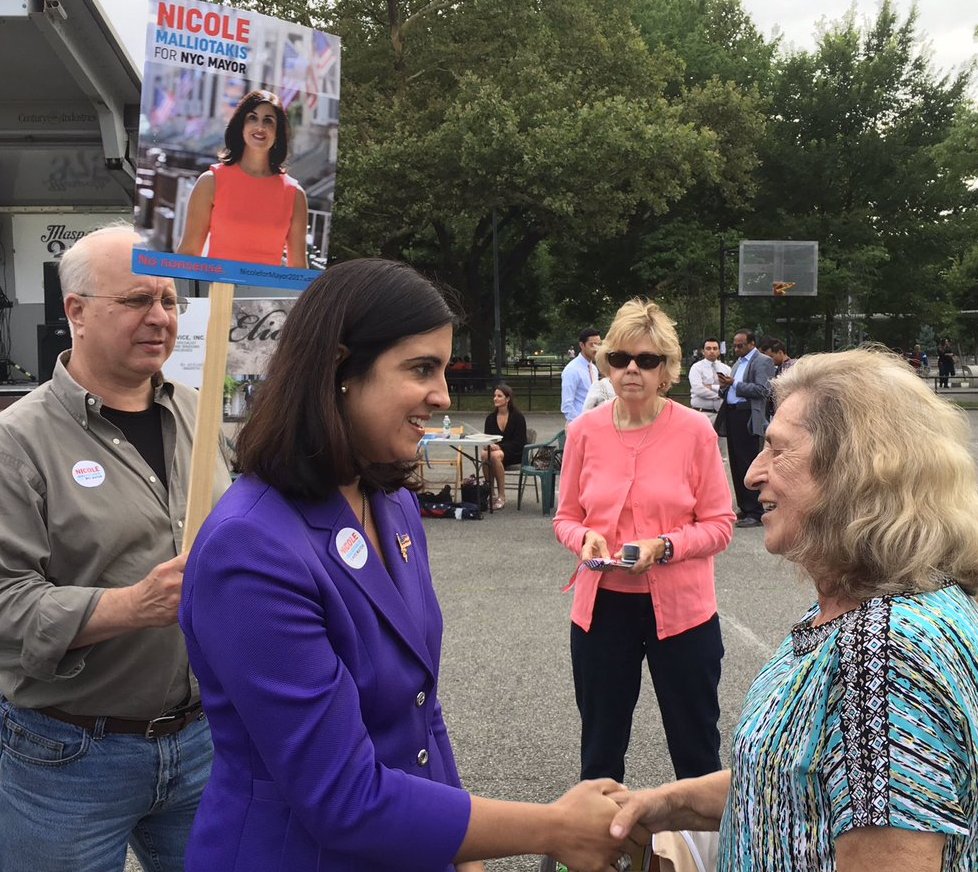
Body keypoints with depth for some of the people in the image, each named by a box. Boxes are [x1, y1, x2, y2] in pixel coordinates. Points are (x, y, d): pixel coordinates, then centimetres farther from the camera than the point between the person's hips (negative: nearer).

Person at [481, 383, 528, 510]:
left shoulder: (518, 416, -7)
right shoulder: (490, 418, 6)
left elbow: (519, 442, -12)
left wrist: (500, 447, -26)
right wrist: (488, 445, -17)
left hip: (516, 453, -4)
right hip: (496, 450, 4)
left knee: (495, 455, -36)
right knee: (485, 454, -32)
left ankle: (501, 497, -30)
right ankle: (489, 493, -24)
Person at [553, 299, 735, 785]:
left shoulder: (694, 430, -9)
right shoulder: (585, 431, -2)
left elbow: (720, 523, -6)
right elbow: (566, 516, 7)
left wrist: (662, 547, -21)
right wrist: (585, 538, -15)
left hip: (680, 605, -2)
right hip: (601, 605, 2)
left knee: (696, 746, 14)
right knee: (600, 745, 17)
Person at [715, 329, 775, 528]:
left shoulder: (763, 362, -4)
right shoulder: (738, 362, 21)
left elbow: (763, 390, -16)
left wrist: (735, 384, -15)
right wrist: (724, 386, 2)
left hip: (747, 419, -9)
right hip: (732, 416, 9)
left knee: (748, 465, -8)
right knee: (736, 465, 11)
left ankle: (755, 513, -4)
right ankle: (744, 509, 19)